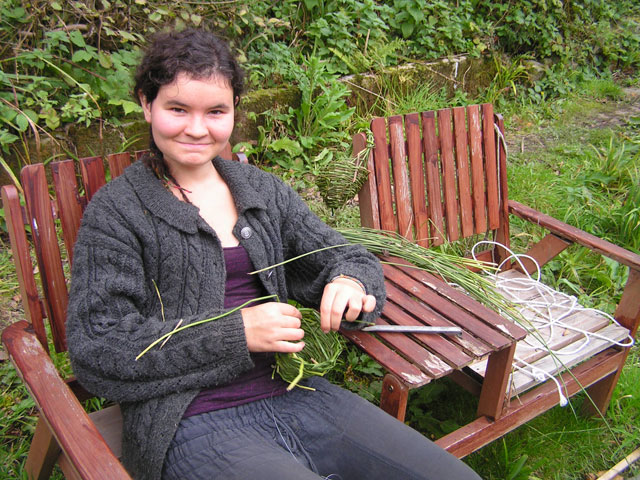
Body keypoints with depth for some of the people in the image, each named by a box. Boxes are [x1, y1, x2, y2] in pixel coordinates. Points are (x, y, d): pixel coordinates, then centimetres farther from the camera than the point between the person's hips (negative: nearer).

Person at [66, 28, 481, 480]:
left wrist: (350, 283, -10)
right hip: (192, 425, -4)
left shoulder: (262, 190, 12)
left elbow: (349, 257, 16)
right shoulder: (116, 211, -2)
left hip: (294, 394, 5)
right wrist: (237, 333, -15)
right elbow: (97, 352, -8)